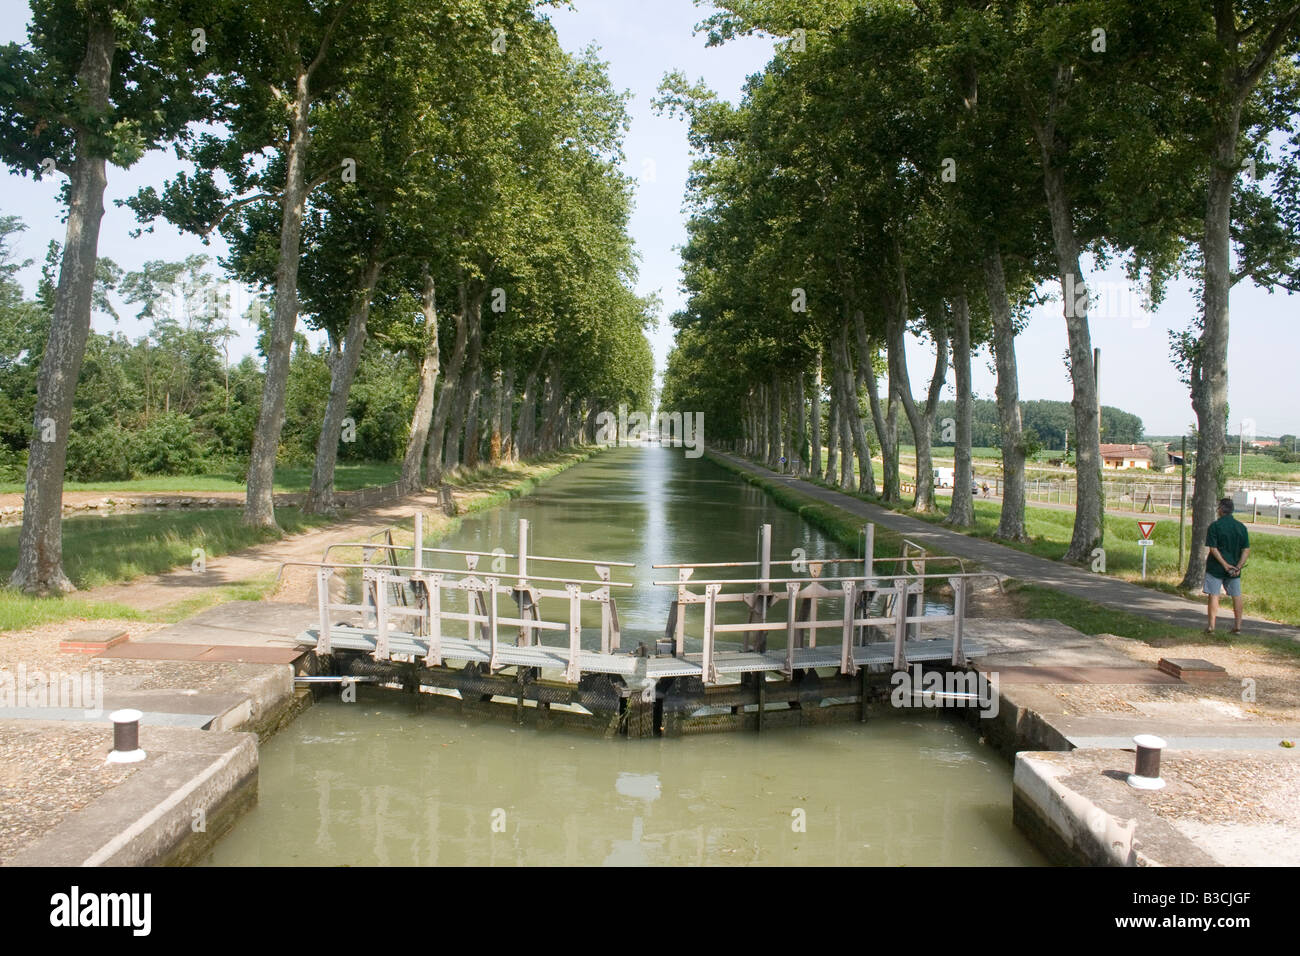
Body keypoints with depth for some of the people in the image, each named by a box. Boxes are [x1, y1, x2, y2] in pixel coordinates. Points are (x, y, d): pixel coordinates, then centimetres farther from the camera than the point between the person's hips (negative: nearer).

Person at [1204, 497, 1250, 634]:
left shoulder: (1215, 526, -9)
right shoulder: (1241, 527, 3)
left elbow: (1213, 548, -15)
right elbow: (1246, 550, -1)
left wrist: (1225, 565, -13)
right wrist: (1238, 566, -6)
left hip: (1216, 567, -4)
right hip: (1234, 569, 4)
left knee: (1214, 596, 0)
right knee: (1236, 596, 11)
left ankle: (1211, 625, -1)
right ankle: (1238, 626, 13)